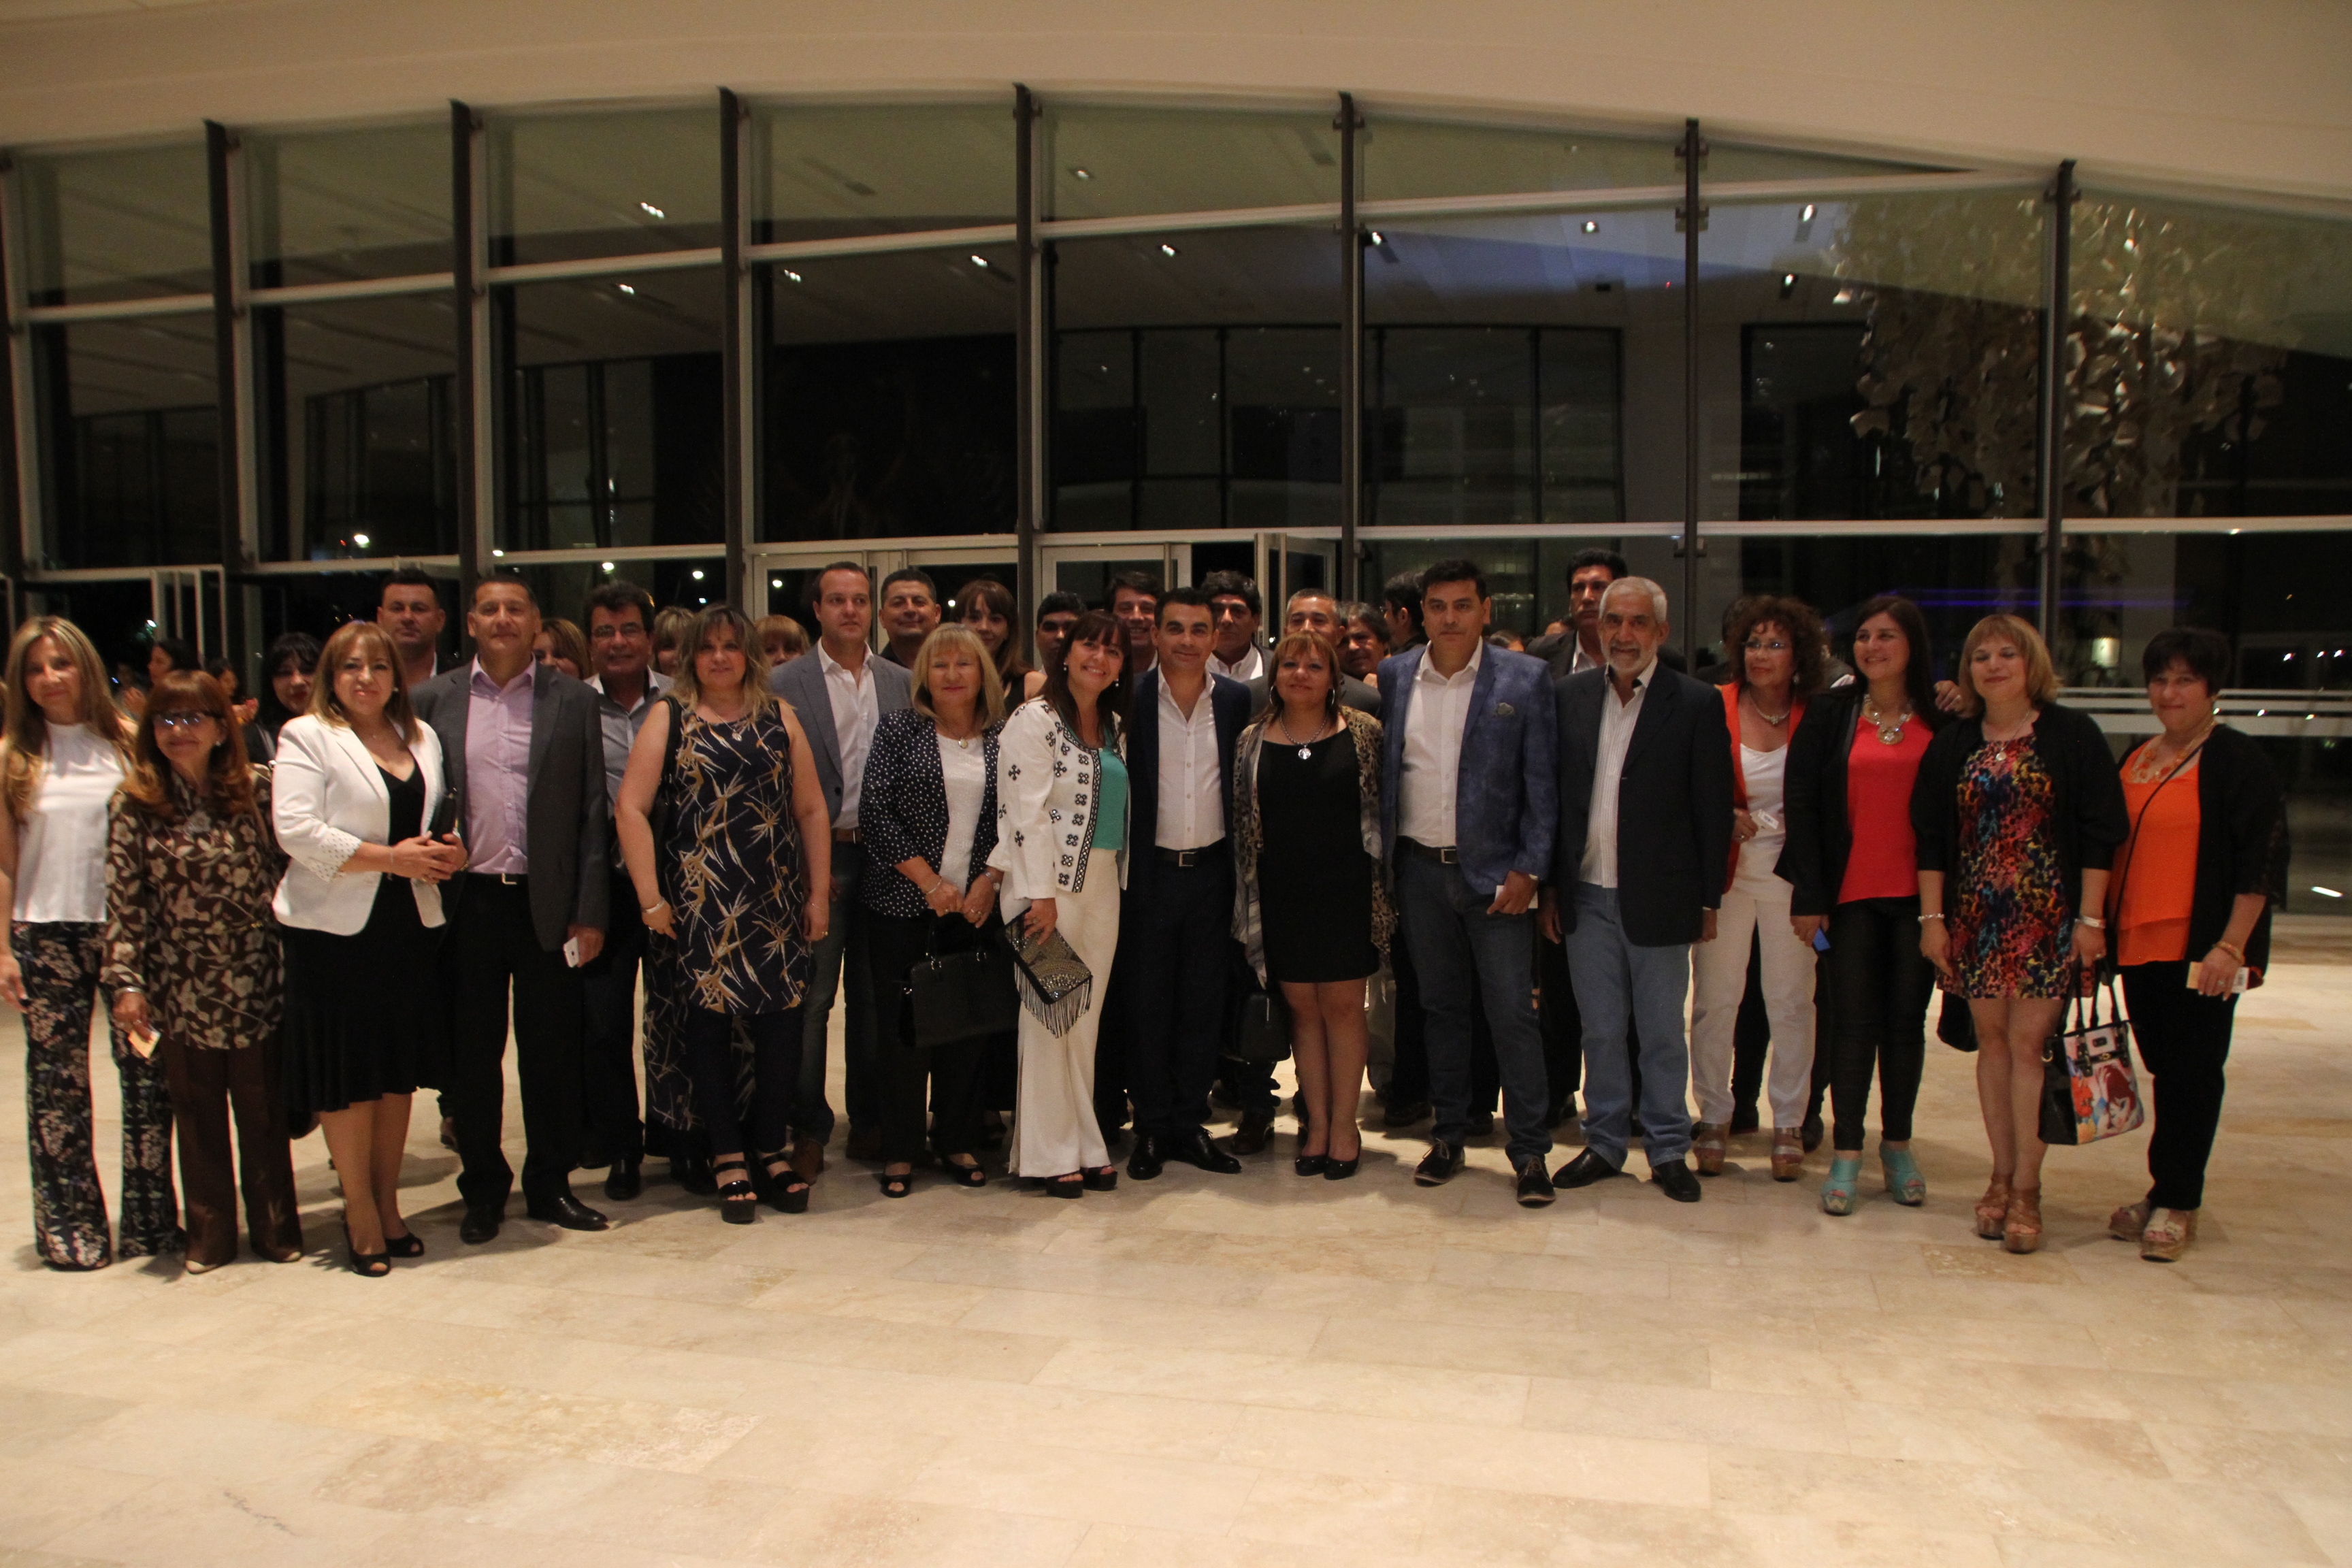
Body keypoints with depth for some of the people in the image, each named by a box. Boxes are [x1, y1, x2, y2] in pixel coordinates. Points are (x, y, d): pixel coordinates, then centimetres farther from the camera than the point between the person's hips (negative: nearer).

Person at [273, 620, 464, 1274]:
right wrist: (389, 858, -18)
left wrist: (449, 850, -2)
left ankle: (388, 1205, 22)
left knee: (399, 1071, 10)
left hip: (411, 925, 5)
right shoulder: (305, 736, -2)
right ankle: (360, 1213, 14)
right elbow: (297, 829, -13)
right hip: (336, 927, -5)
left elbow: (442, 816, 21)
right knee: (348, 1076, 0)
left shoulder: (421, 737, 15)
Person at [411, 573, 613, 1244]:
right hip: (465, 903, 1)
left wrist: (589, 912, -2)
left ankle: (550, 1185, 23)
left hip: (546, 902, 0)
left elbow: (592, 812, 2)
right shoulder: (432, 700, 5)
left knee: (551, 1051, 8)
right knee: (471, 1054, 9)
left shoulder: (573, 700, 3)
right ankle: (483, 1188, 24)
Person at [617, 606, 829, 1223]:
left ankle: (774, 1150, 17)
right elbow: (632, 807, -2)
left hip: (776, 895, 2)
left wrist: (819, 893, 3)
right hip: (700, 898, -1)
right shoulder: (669, 717, 4)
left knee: (782, 1020, 1)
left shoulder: (778, 717, 10)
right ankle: (728, 1158, 15)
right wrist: (651, 896, -8)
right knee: (710, 1021, 3)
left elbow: (811, 809, 9)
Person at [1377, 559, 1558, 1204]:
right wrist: (1380, 860, 2)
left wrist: (1528, 868, -9)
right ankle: (1448, 1136, 24)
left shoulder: (1524, 679, -3)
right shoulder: (1393, 676, 6)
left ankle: (1530, 1151, 8)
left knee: (1512, 1012, -2)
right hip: (1419, 868, 3)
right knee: (1442, 1006, 13)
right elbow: (1380, 770, 9)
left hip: (1493, 870, -3)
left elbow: (1542, 782, -3)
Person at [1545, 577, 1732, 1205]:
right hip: (1587, 896, 3)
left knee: (1662, 1033, 9)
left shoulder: (1697, 704, -4)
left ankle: (1668, 1149, 23)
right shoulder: (1570, 695, 5)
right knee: (1599, 1030, 12)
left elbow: (1713, 810, -3)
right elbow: (1551, 795, 7)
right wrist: (1549, 887, 4)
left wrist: (1708, 900, -4)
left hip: (1659, 898, -2)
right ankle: (1604, 1143, 25)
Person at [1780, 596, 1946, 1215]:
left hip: (1917, 893, 1)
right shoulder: (1831, 713, 0)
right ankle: (1846, 1152, 10)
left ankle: (1897, 1145, 23)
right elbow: (1803, 804, -2)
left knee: (1906, 1019, 10)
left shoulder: (1942, 720, 2)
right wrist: (1807, 896, -8)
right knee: (1853, 1020, 2)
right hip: (1850, 892, -1)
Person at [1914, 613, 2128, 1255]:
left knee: (2029, 1043, -6)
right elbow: (1931, 835, 8)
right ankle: (2002, 1177, 16)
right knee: (1993, 1042, 7)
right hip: (1976, 916, 3)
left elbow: (2100, 832, -3)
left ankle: (2025, 1189, 1)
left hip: (2047, 916, -3)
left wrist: (2090, 918, -8)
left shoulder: (2072, 735, 0)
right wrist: (1932, 917, 3)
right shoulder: (1952, 744, 9)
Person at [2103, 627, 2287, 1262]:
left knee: (2190, 1074, 0)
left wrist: (2230, 946, -17)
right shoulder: (2135, 760, 14)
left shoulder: (2239, 759, -6)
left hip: (2200, 948, -6)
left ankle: (2175, 1204, 9)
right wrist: (2099, 925, 14)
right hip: (2138, 942, 6)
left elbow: (2262, 859, -11)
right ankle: (2168, 1193, 22)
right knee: (2164, 1071, 12)